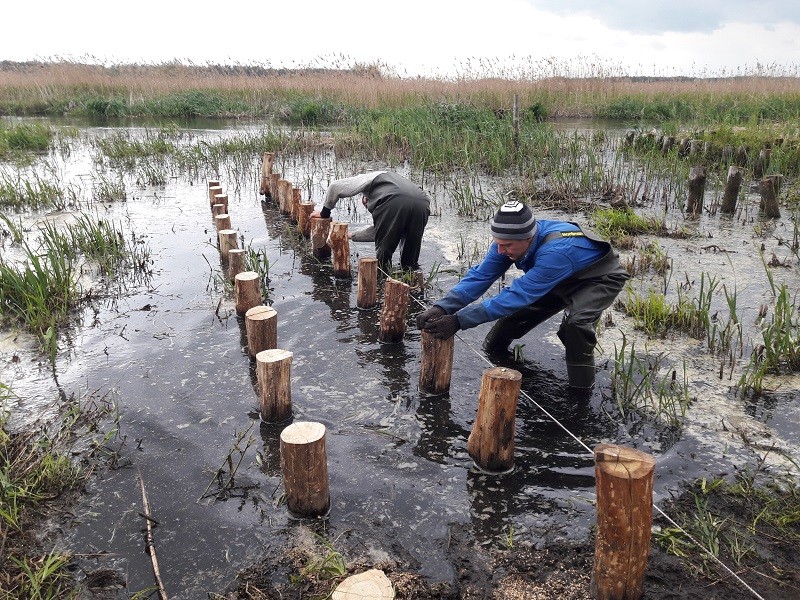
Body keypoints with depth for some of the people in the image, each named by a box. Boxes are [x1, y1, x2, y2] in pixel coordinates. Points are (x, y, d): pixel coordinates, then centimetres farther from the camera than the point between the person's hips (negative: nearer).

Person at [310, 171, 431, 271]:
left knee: (383, 249, 11)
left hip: (394, 204, -6)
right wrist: (352, 236, 52)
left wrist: (325, 212, 35)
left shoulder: (369, 177, 29)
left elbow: (335, 187, 22)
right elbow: (377, 231, 43)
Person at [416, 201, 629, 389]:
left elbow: (517, 295, -45)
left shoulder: (555, 252, -44)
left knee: (576, 320, -34)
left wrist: (459, 321, -48)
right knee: (515, 310, -1)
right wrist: (441, 308, -39)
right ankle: (493, 356, 28)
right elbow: (480, 276, -24)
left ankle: (582, 389, -12)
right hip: (562, 279, 7)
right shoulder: (509, 240, -23)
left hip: (602, 279, -7)